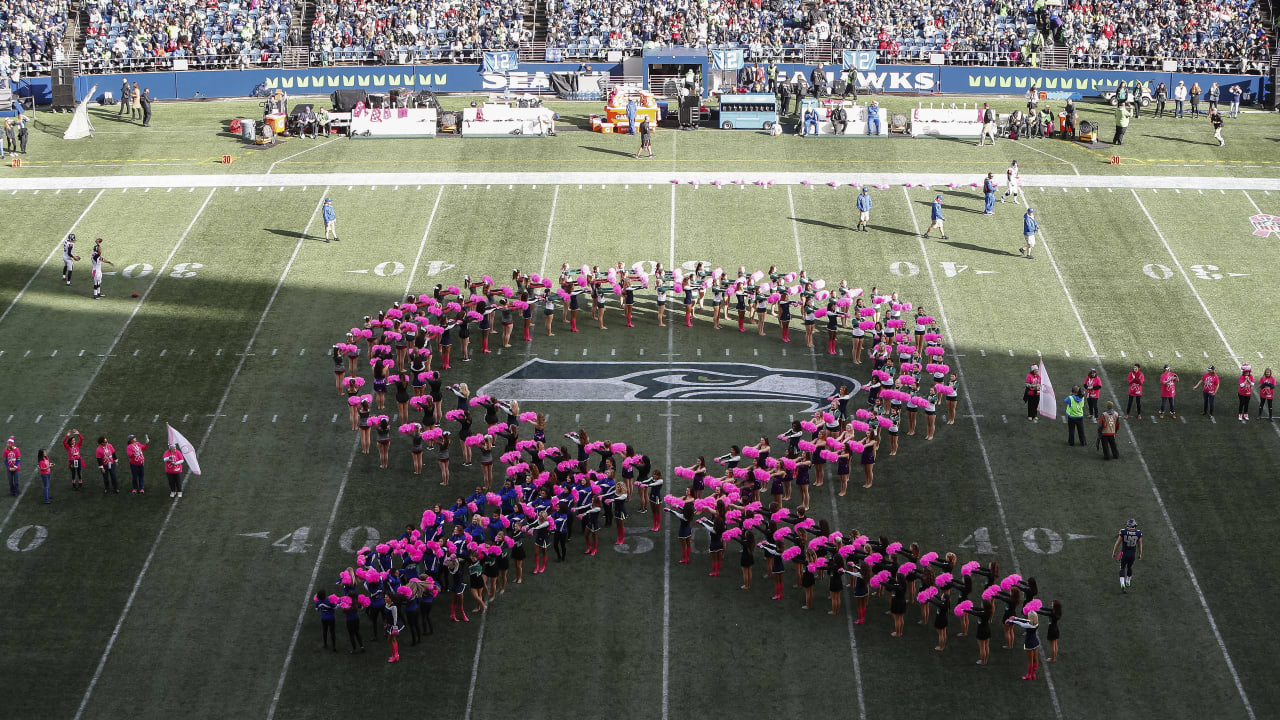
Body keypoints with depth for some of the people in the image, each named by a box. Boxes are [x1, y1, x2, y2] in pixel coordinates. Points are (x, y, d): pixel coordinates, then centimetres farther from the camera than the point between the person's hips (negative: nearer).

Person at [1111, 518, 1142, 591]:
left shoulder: (1123, 532, -18)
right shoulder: (1138, 533, -13)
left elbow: (1117, 543, -8)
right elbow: (1140, 545, 1)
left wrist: (1114, 553, 6)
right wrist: (1140, 554, 17)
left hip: (1124, 554, -2)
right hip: (1133, 554, 2)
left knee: (1122, 568, 13)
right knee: (1130, 567, 26)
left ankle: (1122, 584, -5)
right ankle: (1128, 582, 42)